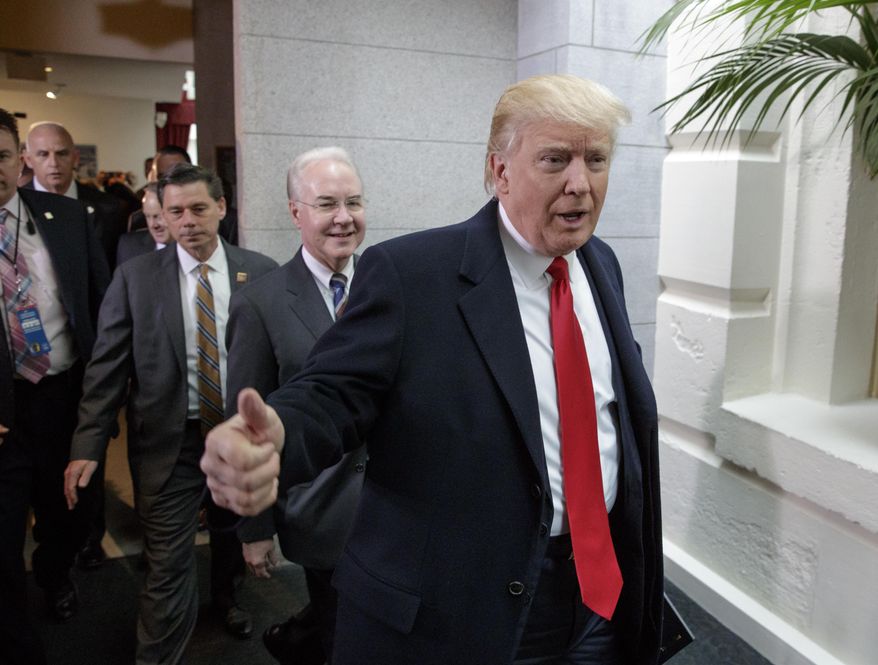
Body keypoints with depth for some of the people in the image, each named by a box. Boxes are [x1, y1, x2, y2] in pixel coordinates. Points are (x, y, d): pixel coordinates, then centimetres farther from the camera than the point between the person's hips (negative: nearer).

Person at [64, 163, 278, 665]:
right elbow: (108, 366, -4)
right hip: (169, 441, -1)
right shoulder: (135, 277, -3)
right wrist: (88, 446, -10)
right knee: (168, 564, 3)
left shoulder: (261, 272, -4)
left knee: (233, 535, 23)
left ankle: (225, 597, 53)